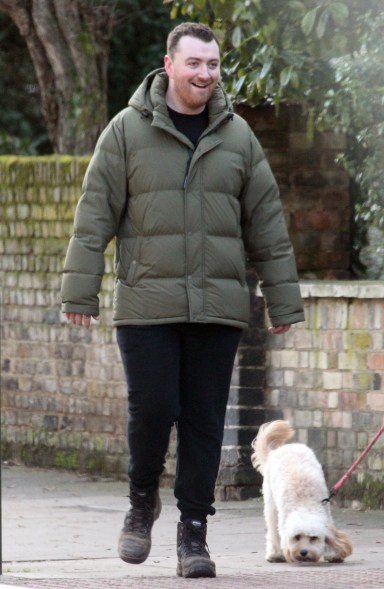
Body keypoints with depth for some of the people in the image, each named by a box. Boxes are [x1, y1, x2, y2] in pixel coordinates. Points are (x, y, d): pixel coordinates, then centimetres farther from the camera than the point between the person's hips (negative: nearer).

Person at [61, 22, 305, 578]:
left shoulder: (237, 136, 9)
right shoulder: (128, 130, 1)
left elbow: (267, 224, 12)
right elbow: (96, 213, 1)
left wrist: (283, 301, 10)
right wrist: (80, 289, -4)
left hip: (217, 305, 2)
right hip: (146, 304, -2)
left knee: (205, 420, 2)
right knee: (152, 409, -6)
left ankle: (194, 532, 10)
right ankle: (143, 500, 20)